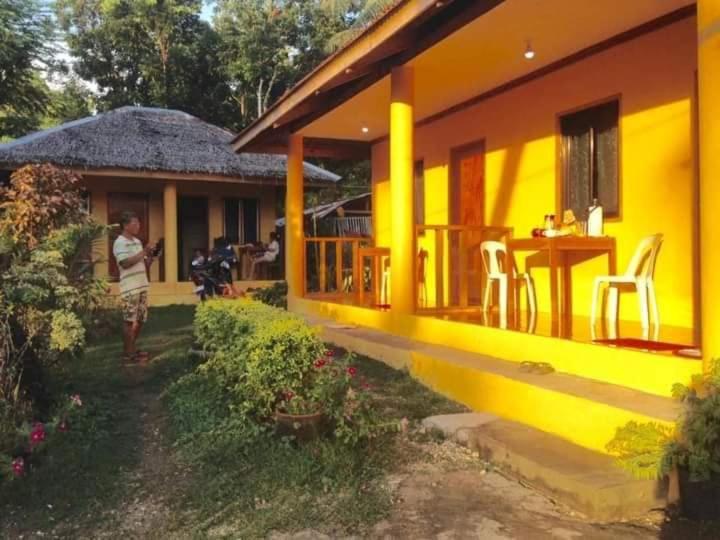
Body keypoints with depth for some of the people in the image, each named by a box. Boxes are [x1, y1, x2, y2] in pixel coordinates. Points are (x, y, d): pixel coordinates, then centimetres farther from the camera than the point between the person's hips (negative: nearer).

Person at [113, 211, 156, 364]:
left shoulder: (137, 241, 16)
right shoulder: (120, 242, -8)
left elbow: (145, 265, 18)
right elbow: (125, 263, -22)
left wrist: (150, 255, 0)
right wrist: (143, 252, -18)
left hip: (142, 286, 8)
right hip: (130, 288, -8)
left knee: (140, 319, 12)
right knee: (129, 321, -4)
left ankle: (131, 348, 25)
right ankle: (128, 354, 2)